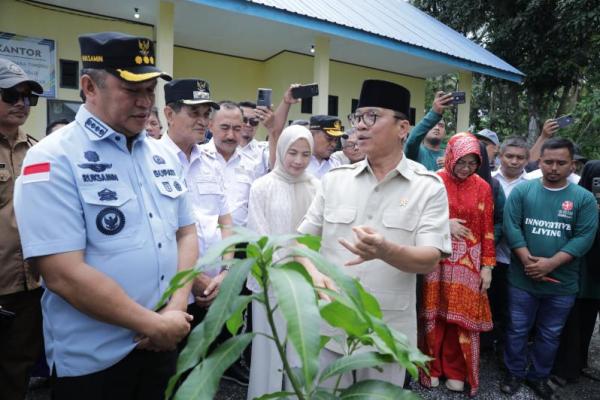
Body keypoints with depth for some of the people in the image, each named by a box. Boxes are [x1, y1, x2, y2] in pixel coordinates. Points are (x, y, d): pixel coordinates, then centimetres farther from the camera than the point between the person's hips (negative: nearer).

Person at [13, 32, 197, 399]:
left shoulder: (161, 156, 4)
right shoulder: (53, 160, -15)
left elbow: (186, 233, 7)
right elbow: (64, 275, -21)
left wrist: (176, 308, -7)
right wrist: (155, 324, -15)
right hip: (94, 361, -5)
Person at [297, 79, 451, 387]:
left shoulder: (428, 186, -5)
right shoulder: (334, 178, 3)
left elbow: (430, 260, -12)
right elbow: (303, 239, 6)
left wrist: (385, 251, -32)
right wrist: (315, 275, -15)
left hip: (388, 331, -2)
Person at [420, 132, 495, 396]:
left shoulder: (483, 187, 3)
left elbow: (487, 230, 4)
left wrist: (487, 266, 1)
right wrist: (444, 225, -14)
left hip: (469, 262, 2)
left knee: (462, 315, 7)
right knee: (435, 313, 6)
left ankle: (455, 370, 24)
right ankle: (433, 367, 23)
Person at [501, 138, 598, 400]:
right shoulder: (522, 190, -2)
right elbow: (511, 226, -8)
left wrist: (550, 263, -18)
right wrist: (529, 261, -17)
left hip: (562, 283, 1)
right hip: (522, 279, -1)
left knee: (549, 335, 16)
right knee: (517, 330, 11)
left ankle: (539, 377, 36)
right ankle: (514, 373, 30)